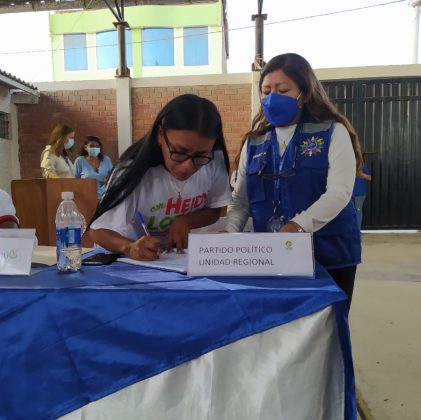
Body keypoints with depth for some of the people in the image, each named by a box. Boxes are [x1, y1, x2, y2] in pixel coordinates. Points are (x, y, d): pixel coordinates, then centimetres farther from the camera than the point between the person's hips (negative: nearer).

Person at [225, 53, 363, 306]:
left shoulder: (332, 133, -4)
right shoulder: (255, 141, 7)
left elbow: (339, 193, -17)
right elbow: (241, 200, 5)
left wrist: (296, 227, -31)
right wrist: (229, 233, -14)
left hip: (328, 254, -2)